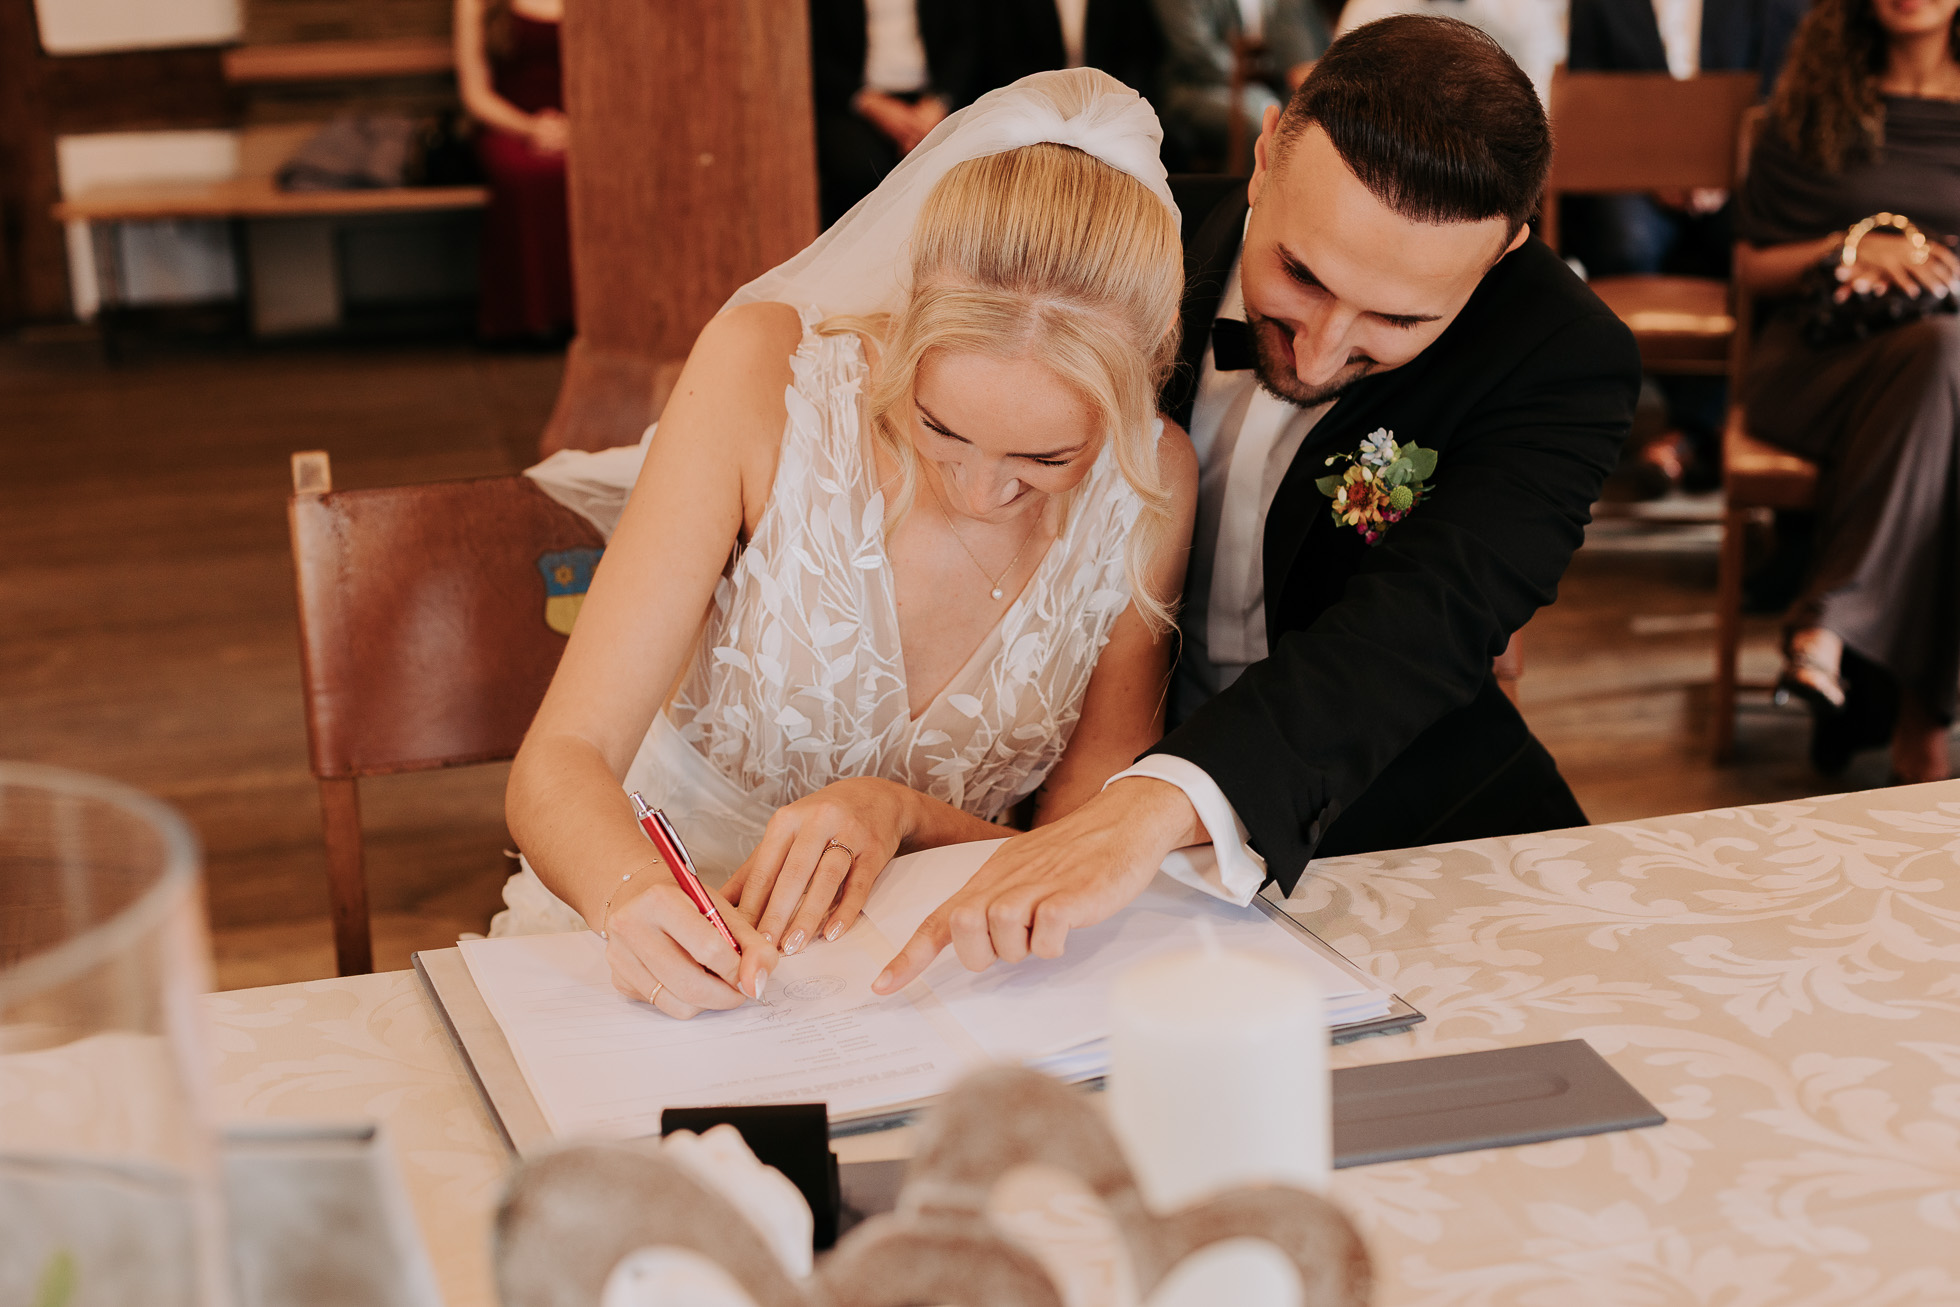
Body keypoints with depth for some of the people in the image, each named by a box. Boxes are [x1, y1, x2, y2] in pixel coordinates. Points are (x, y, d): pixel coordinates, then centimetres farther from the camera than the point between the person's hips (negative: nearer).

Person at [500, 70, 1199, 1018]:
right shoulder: (763, 369, -17)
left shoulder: (1149, 485, -10)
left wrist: (901, 814, -24)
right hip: (670, 956, -1)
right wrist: (633, 895, -41)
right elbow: (561, 761, -19)